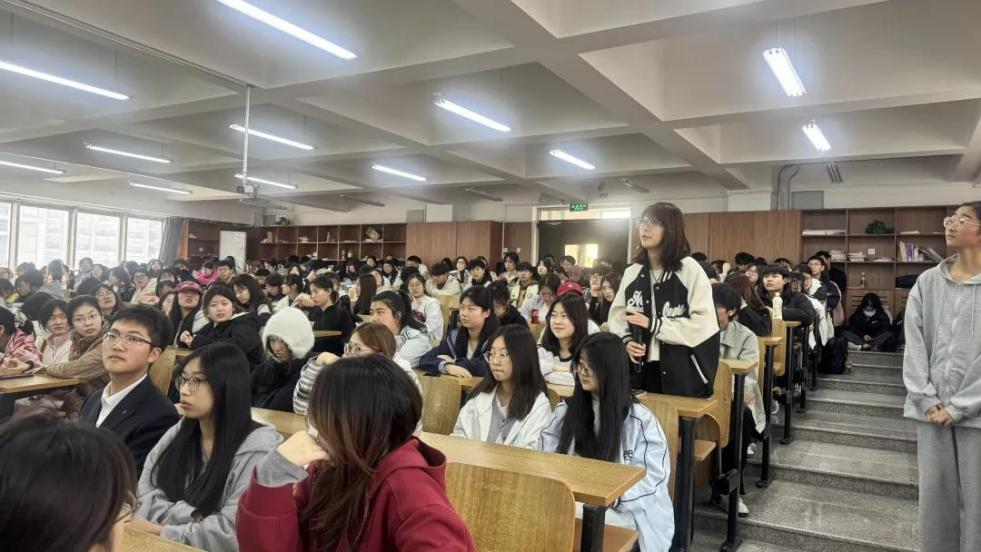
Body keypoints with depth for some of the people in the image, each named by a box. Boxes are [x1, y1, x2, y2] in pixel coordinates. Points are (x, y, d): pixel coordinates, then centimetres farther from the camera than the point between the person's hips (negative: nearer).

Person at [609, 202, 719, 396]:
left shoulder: (690, 270, -7)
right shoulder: (631, 272, 8)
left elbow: (703, 324, -13)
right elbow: (616, 315, 9)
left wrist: (653, 325, -18)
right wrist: (626, 341, -11)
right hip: (642, 370, 4)